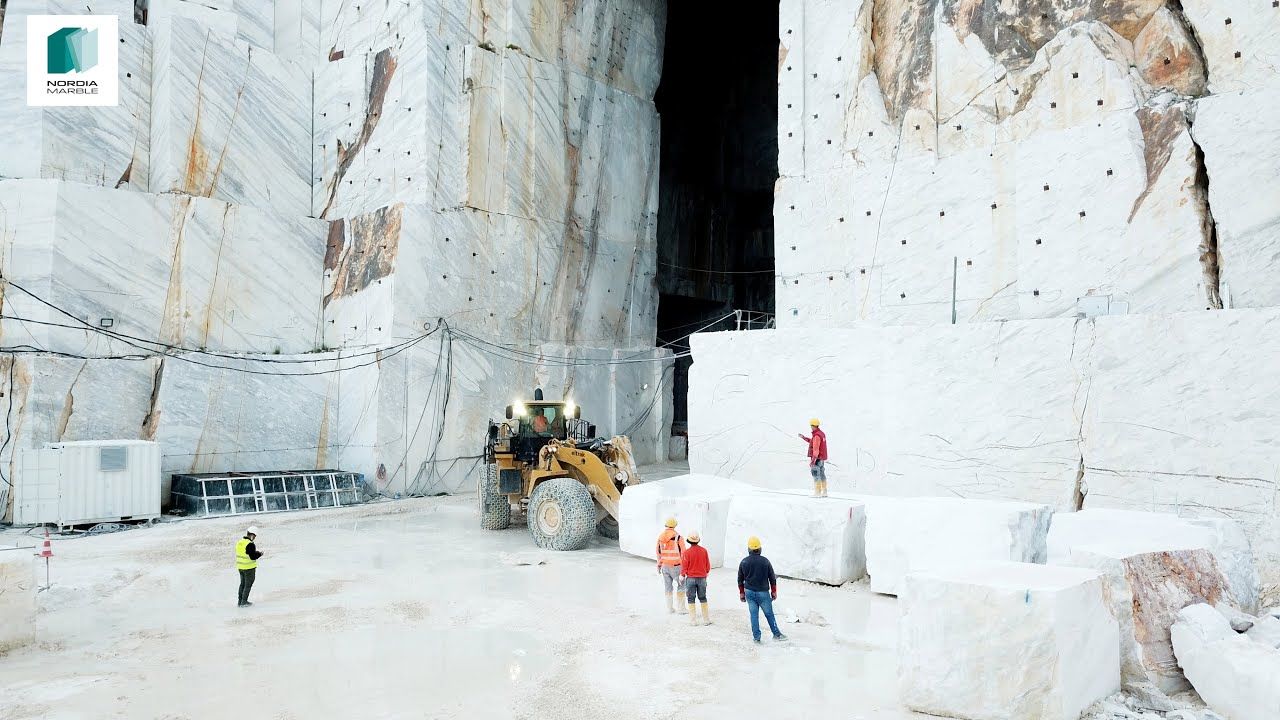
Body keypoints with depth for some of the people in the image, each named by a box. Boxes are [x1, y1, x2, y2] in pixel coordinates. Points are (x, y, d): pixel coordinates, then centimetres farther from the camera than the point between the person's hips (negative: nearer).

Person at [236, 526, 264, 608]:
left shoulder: (239, 542, 3)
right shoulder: (250, 544, -23)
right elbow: (253, 557, -23)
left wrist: (255, 552, 13)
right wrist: (260, 553, -5)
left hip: (240, 566, 8)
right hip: (249, 567, -8)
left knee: (242, 583, 20)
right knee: (248, 585, 6)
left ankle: (240, 601, 27)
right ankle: (244, 602, 9)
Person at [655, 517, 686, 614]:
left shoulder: (660, 537, 2)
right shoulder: (678, 537, -14)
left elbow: (658, 552, 10)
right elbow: (683, 552, -14)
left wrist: (659, 565, 20)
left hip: (665, 566, 5)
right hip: (675, 566, -4)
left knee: (668, 587, 13)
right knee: (681, 585, 11)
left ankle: (670, 608, 17)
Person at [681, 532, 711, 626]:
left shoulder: (687, 552, -14)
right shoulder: (704, 550, -5)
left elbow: (684, 567, -10)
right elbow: (708, 565, 3)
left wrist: (683, 575, 7)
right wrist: (706, 573, 20)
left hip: (690, 578, -3)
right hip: (702, 578, 3)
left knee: (691, 599, 8)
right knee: (703, 598, 14)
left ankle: (693, 620, 9)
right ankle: (706, 619, 16)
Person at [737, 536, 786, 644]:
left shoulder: (744, 562, -2)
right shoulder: (765, 561, -8)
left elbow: (740, 580, 7)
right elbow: (772, 578, -1)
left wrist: (741, 593, 17)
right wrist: (774, 592, 11)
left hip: (749, 592, 2)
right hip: (763, 592, -2)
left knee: (754, 614, 8)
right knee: (769, 614, 10)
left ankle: (756, 637, 10)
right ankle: (776, 634, 18)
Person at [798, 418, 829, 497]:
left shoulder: (816, 435, -19)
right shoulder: (822, 433, 13)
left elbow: (816, 449, -25)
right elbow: (813, 442, 27)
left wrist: (813, 460, -27)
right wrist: (804, 437, 28)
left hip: (817, 458, -10)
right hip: (822, 459, 10)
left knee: (816, 475, -7)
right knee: (822, 475, 12)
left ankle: (817, 492, -8)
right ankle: (824, 492, 13)